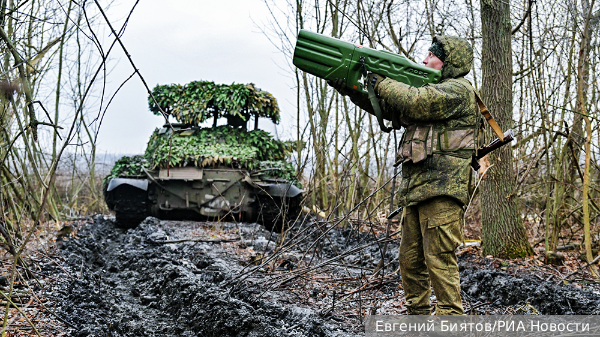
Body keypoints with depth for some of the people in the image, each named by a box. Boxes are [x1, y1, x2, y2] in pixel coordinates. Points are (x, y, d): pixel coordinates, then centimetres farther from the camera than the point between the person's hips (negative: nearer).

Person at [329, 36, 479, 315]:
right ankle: (418, 316, 22)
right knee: (410, 260, 12)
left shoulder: (458, 90, -4)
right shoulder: (431, 91, 25)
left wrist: (380, 80, -8)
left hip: (441, 191, -9)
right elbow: (387, 107, 18)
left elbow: (415, 102, -20)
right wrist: (349, 87, 7)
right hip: (415, 191, 9)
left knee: (440, 260, -11)